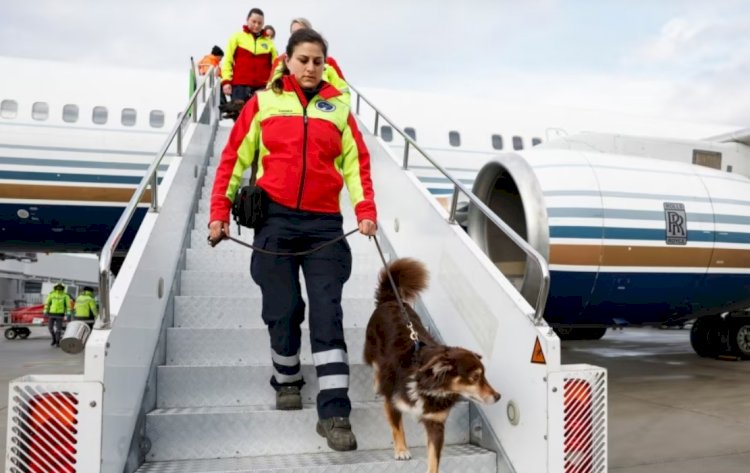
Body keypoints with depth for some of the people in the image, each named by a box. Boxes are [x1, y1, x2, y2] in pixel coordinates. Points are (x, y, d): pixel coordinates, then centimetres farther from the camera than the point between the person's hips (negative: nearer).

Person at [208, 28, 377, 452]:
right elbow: (234, 159, 7)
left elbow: (356, 161, 6)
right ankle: (287, 382, 29)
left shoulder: (338, 106, 9)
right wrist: (220, 213, 0)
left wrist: (366, 211, -8)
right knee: (283, 310, 2)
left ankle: (334, 413, -5)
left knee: (327, 313, -6)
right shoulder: (263, 103, 6)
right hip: (275, 219, 0)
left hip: (324, 223, 1)